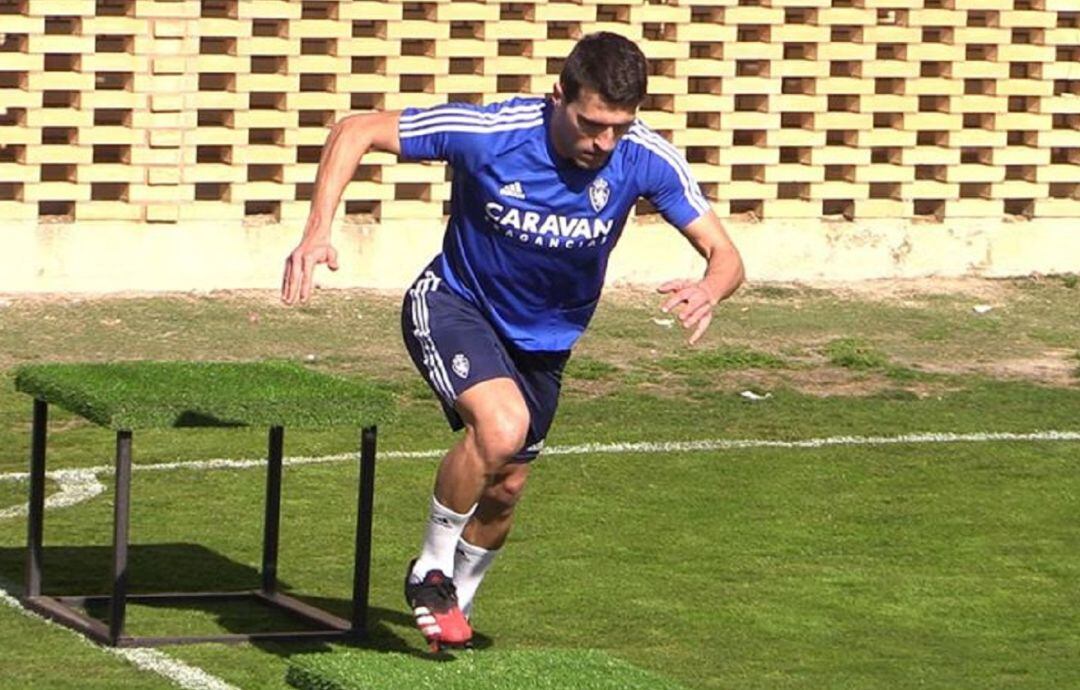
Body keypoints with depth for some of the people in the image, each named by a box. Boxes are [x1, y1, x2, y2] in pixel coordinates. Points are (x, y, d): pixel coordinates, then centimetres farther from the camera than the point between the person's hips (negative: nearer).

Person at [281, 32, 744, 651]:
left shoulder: (647, 159, -23)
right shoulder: (487, 133, -30)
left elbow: (725, 255, -18)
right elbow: (355, 132, -19)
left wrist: (708, 291, -43)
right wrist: (318, 232, -31)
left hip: (545, 341, 4)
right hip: (455, 305, -4)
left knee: (504, 489, 14)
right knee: (503, 426, -32)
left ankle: (458, 603, 44)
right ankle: (431, 571, -9)